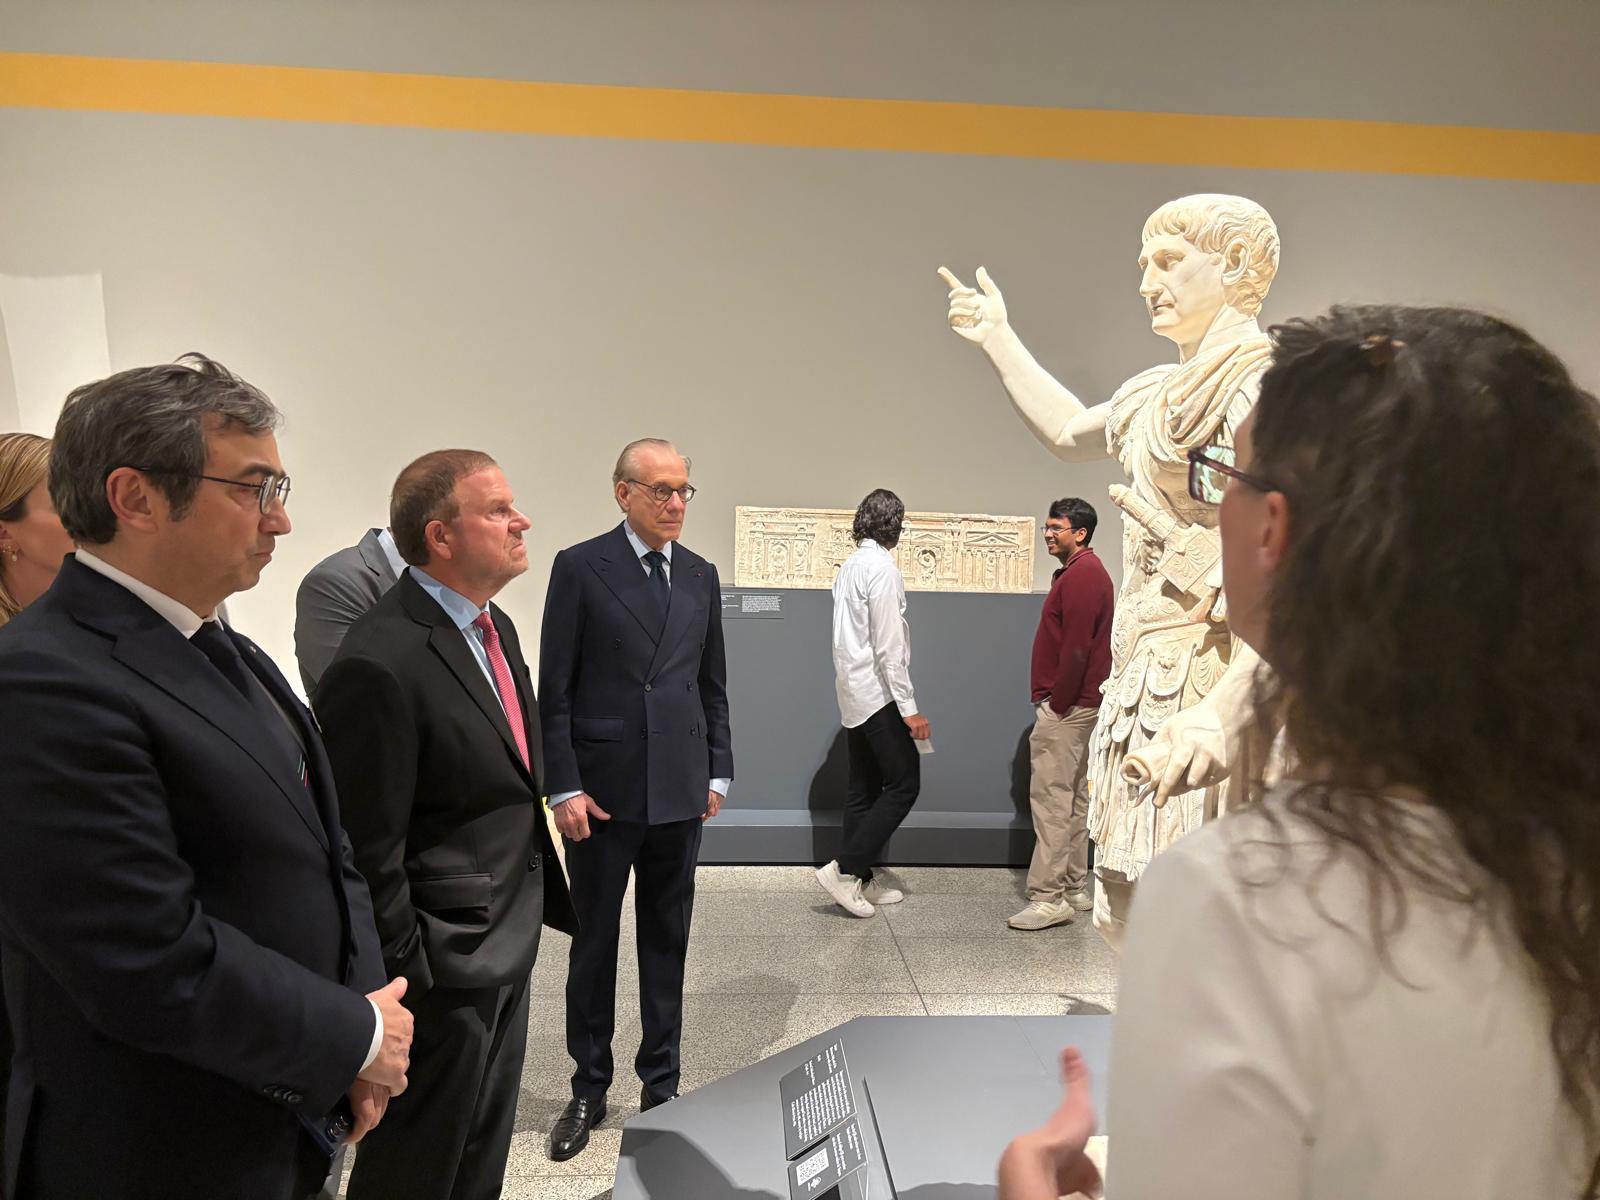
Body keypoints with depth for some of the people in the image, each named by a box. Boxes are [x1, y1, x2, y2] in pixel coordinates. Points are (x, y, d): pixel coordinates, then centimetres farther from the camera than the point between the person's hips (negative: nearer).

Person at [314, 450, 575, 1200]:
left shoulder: (496, 628, 5)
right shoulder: (380, 663, -24)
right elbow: (368, 849, -21)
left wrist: (543, 900, 14)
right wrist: (404, 976, -14)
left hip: (510, 947, 8)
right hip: (442, 969, -8)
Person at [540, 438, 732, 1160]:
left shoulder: (701, 576, 8)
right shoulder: (580, 567, -5)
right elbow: (555, 688, -6)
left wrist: (718, 772, 8)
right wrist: (565, 787, -10)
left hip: (681, 791, 3)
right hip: (603, 789, -3)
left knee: (668, 940, 13)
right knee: (594, 941, 10)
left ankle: (660, 1083, 29)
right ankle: (589, 1089, 27)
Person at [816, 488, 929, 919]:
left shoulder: (849, 567, 11)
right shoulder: (883, 569, -15)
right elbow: (889, 646, -19)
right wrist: (909, 707, -17)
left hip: (854, 696, 9)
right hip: (878, 694, -9)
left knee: (864, 787, 12)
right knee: (904, 783, -3)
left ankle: (860, 881, 17)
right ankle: (845, 869, -4)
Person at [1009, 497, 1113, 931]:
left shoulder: (1081, 575, -14)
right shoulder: (1083, 571, 19)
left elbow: (1076, 648, -22)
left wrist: (1057, 704, -18)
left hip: (1065, 705, -11)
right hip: (1077, 704, 11)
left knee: (1051, 798, -9)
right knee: (1072, 797, 15)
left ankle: (1049, 898, -6)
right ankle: (1075, 889, 23)